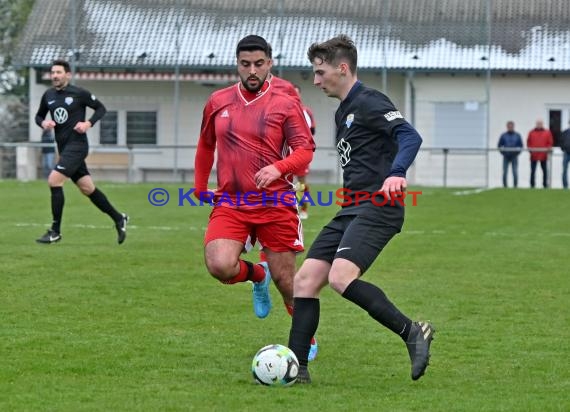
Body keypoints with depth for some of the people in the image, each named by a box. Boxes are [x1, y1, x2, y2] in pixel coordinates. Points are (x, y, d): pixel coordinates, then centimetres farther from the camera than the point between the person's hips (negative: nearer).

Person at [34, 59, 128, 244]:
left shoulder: (79, 94, -7)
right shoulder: (48, 96, 8)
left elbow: (101, 108, 2)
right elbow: (39, 116, 20)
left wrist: (89, 123, -14)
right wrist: (43, 123, -2)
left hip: (77, 145, -7)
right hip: (63, 147, 7)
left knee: (54, 181, -18)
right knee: (87, 189, 11)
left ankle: (55, 232, -11)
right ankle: (118, 219, 26)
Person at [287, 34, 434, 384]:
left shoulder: (369, 102, -8)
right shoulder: (344, 112, 22)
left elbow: (410, 136, -21)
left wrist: (396, 173, -37)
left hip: (376, 208, -10)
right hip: (352, 211, 10)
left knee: (340, 278, -27)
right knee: (305, 280, 2)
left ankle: (412, 332, -19)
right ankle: (296, 367, 4)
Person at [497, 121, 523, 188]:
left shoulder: (517, 135, 7)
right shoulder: (503, 136, 6)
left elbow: (521, 146, 10)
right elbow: (499, 145, 9)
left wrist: (517, 152, -3)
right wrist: (503, 152, -3)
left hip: (514, 157, 0)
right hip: (506, 157, 0)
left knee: (515, 172, -7)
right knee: (505, 172, -4)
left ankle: (515, 185, -1)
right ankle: (505, 185, 3)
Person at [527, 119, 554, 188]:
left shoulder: (547, 132, 6)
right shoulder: (532, 132, 7)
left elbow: (550, 142, 6)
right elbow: (528, 142, 9)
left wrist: (548, 149, -8)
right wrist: (530, 148, -7)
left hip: (543, 155, 0)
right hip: (534, 155, 0)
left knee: (545, 170, 3)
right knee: (533, 170, 1)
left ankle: (545, 184, 8)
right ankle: (532, 184, 6)